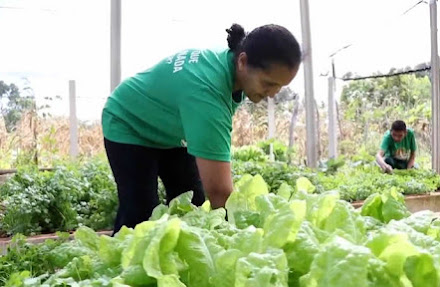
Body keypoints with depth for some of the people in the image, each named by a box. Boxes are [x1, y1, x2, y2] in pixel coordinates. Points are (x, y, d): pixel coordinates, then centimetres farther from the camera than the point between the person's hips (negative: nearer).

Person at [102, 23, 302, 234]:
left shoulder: (228, 61, -18)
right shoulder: (207, 90, -43)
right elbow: (218, 191, -47)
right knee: (140, 215, -15)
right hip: (129, 127, -7)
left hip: (170, 130, 8)